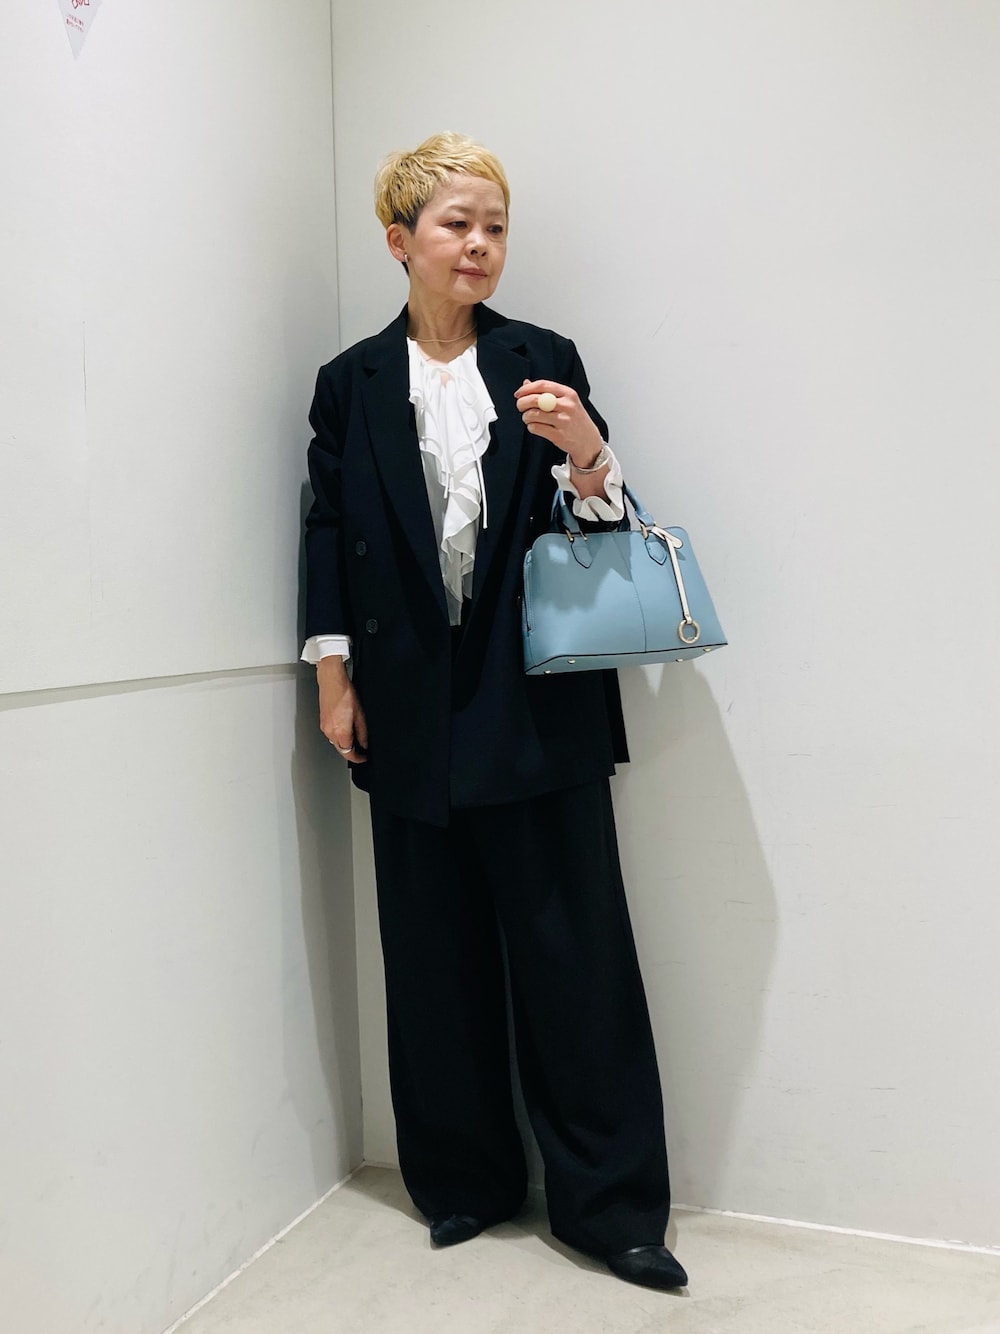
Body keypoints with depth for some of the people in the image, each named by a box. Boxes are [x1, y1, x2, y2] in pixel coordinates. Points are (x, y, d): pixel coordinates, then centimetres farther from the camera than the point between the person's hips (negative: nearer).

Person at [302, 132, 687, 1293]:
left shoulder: (544, 363, 6)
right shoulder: (352, 383, 8)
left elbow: (597, 527, 5)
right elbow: (329, 532, 8)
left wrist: (588, 456, -16)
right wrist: (333, 676, 2)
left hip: (538, 704, -1)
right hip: (414, 710, 1)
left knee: (575, 948, 2)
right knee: (437, 955, 11)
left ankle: (612, 1204, 17)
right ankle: (464, 1180, 30)